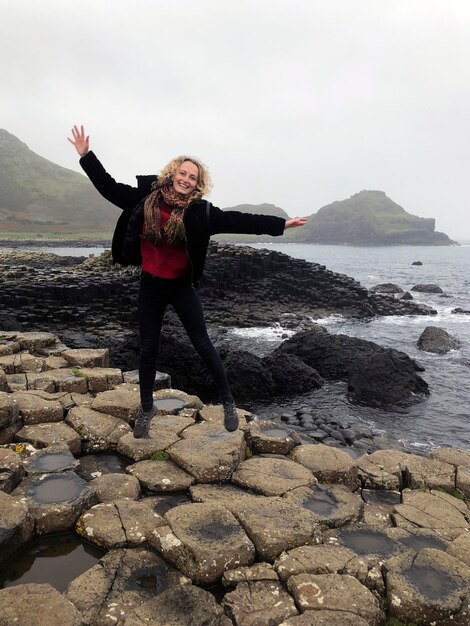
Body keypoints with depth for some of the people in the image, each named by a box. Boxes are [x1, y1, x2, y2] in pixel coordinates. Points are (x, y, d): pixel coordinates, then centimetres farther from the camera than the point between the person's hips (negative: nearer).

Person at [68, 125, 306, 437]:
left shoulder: (200, 211, -10)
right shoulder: (145, 199, -4)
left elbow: (237, 221, -13)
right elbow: (109, 187, 5)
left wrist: (279, 224, -17)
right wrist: (86, 155, 4)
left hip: (182, 287, -2)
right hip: (150, 285, 2)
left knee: (203, 344, 3)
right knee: (148, 349, 10)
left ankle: (229, 403, 18)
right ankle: (147, 409, 28)